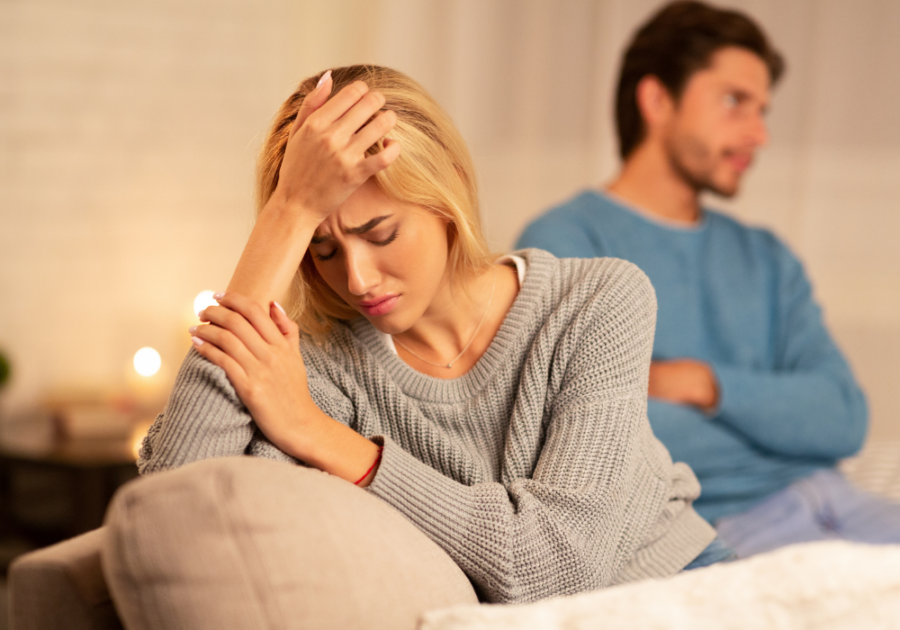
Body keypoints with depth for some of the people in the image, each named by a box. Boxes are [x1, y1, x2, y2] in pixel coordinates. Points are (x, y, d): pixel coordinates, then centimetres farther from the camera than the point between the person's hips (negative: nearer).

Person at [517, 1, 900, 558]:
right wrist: (778, 417, 1)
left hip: (825, 496, 6)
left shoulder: (768, 260, 21)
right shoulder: (563, 242, 1)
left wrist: (709, 383, -6)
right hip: (717, 526, -6)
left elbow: (845, 418, 8)